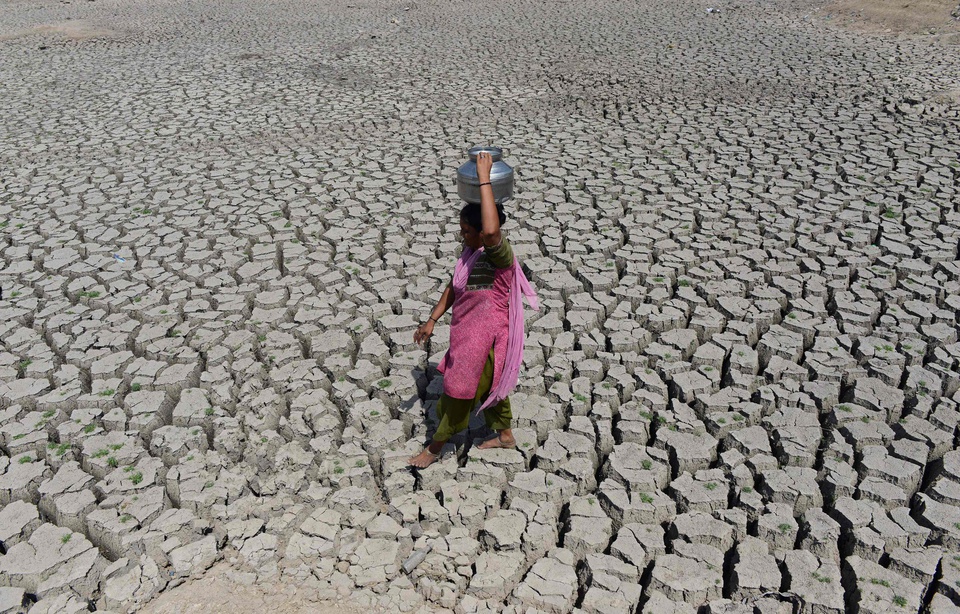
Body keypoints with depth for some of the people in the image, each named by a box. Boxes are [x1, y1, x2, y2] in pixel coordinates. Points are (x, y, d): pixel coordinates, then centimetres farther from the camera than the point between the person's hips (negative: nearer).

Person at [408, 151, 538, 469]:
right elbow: (453, 287, 12)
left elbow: (491, 230, -51)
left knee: (460, 389, 6)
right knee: (487, 384, 24)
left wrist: (484, 179, -44)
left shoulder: (499, 253, -26)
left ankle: (435, 446, 24)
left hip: (484, 337, -9)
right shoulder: (469, 250, 1)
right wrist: (432, 320, 10)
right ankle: (505, 435, 45)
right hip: (467, 331, 9)